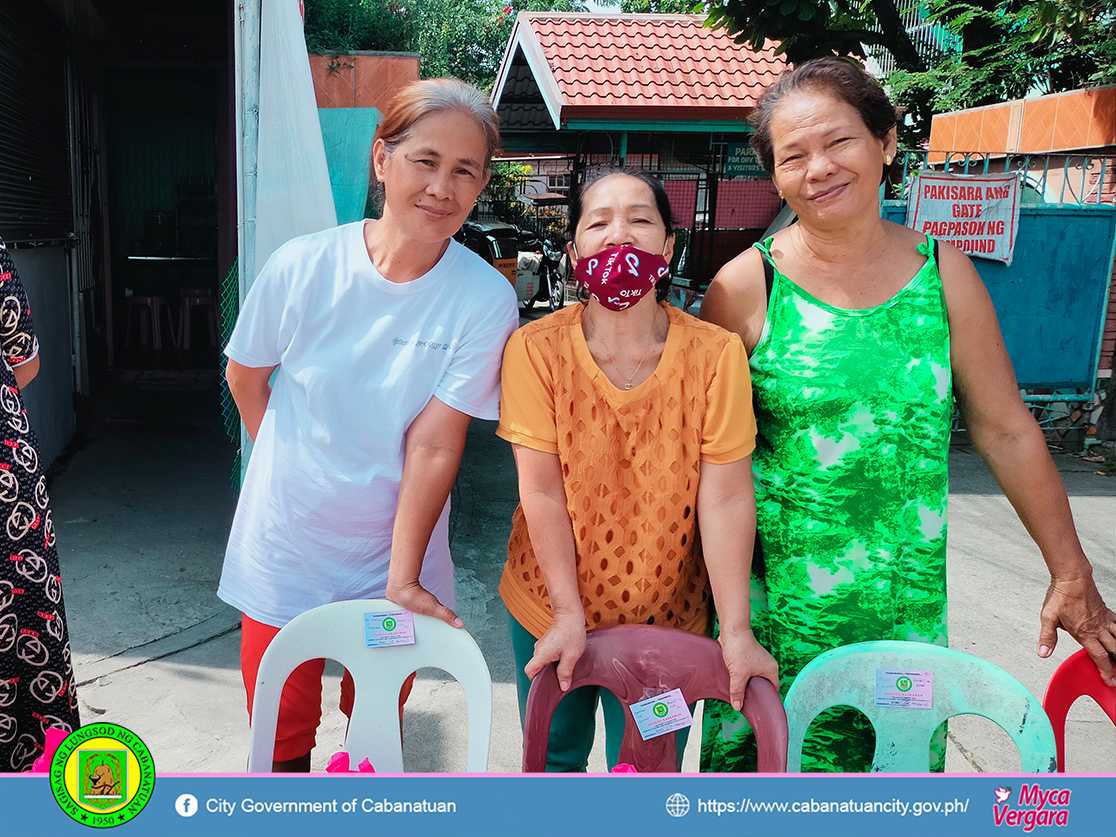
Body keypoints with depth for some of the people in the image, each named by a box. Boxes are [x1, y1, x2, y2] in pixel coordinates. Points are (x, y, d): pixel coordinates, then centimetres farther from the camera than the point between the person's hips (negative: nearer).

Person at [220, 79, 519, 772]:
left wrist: (403, 580, -16)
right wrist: (298, 465, 10)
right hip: (285, 548, 1)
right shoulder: (302, 266, -14)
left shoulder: (485, 300, -16)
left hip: (393, 555, 0)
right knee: (280, 737, 16)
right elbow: (246, 378, 3)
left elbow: (433, 447, -17)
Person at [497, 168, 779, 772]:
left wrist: (736, 632, -14)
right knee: (552, 758, 21)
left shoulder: (715, 353, -14)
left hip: (668, 621, 0)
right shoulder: (536, 349, -14)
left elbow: (726, 497, -15)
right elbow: (541, 489, -14)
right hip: (550, 611, 1)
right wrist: (568, 615, -15)